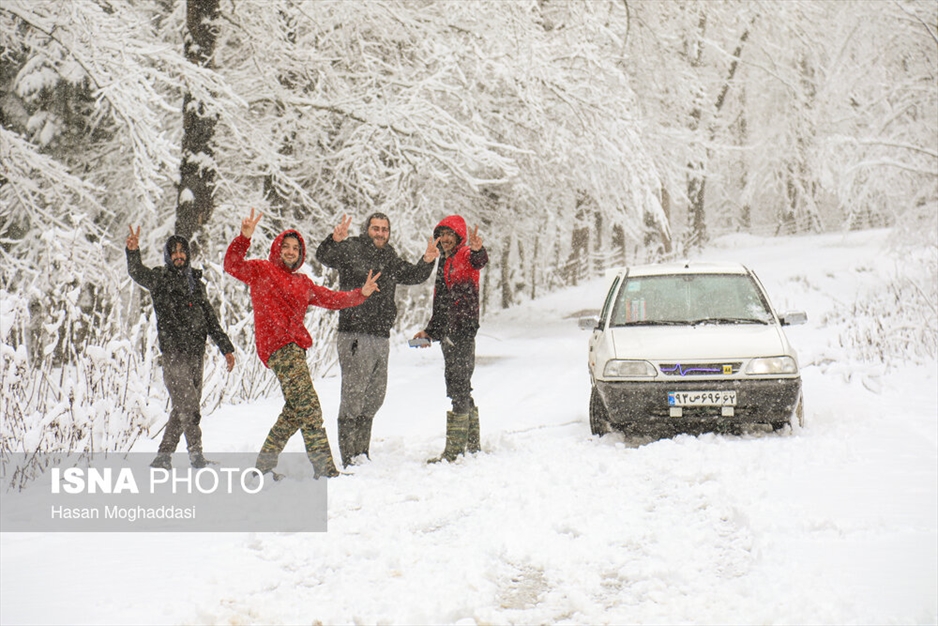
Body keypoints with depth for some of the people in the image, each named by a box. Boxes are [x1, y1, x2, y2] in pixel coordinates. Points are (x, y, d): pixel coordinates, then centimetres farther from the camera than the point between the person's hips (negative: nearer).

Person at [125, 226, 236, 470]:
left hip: (196, 353, 6)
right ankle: (195, 452, -13)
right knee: (187, 403, -14)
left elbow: (210, 319, 21)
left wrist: (226, 348, 18)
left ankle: (164, 455, 15)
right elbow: (137, 273, -16)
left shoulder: (195, 282, 18)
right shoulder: (160, 279, 4)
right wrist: (133, 252, -36)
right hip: (173, 352, -6)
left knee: (184, 406, 8)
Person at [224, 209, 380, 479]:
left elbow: (332, 298, 26)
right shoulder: (261, 270, 4)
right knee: (308, 406, -14)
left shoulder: (303, 283, 24)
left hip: (295, 348, 9)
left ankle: (265, 463, 23)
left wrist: (361, 293, 13)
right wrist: (243, 239, -26)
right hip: (278, 347, -9)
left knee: (296, 410, 12)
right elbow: (233, 266, -11)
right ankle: (324, 467, -16)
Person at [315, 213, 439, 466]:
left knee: (375, 396, 13)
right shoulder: (351, 250, -2)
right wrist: (335, 240, -38)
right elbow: (324, 256, -17)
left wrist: (427, 261, 1)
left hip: (381, 336, 7)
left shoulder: (390, 259, 18)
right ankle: (349, 457, -3)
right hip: (354, 334, -7)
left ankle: (362, 450, 26)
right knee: (354, 395, -7)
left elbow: (413, 275, 21)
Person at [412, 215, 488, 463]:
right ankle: (472, 444, 19)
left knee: (459, 386, -11)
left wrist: (477, 250, -52)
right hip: (448, 334, 9)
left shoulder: (465, 255, -4)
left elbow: (479, 261, -30)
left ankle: (455, 449, -13)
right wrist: (430, 331, 25)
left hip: (463, 331, -9)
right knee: (460, 388, 12)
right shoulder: (444, 263, 23)